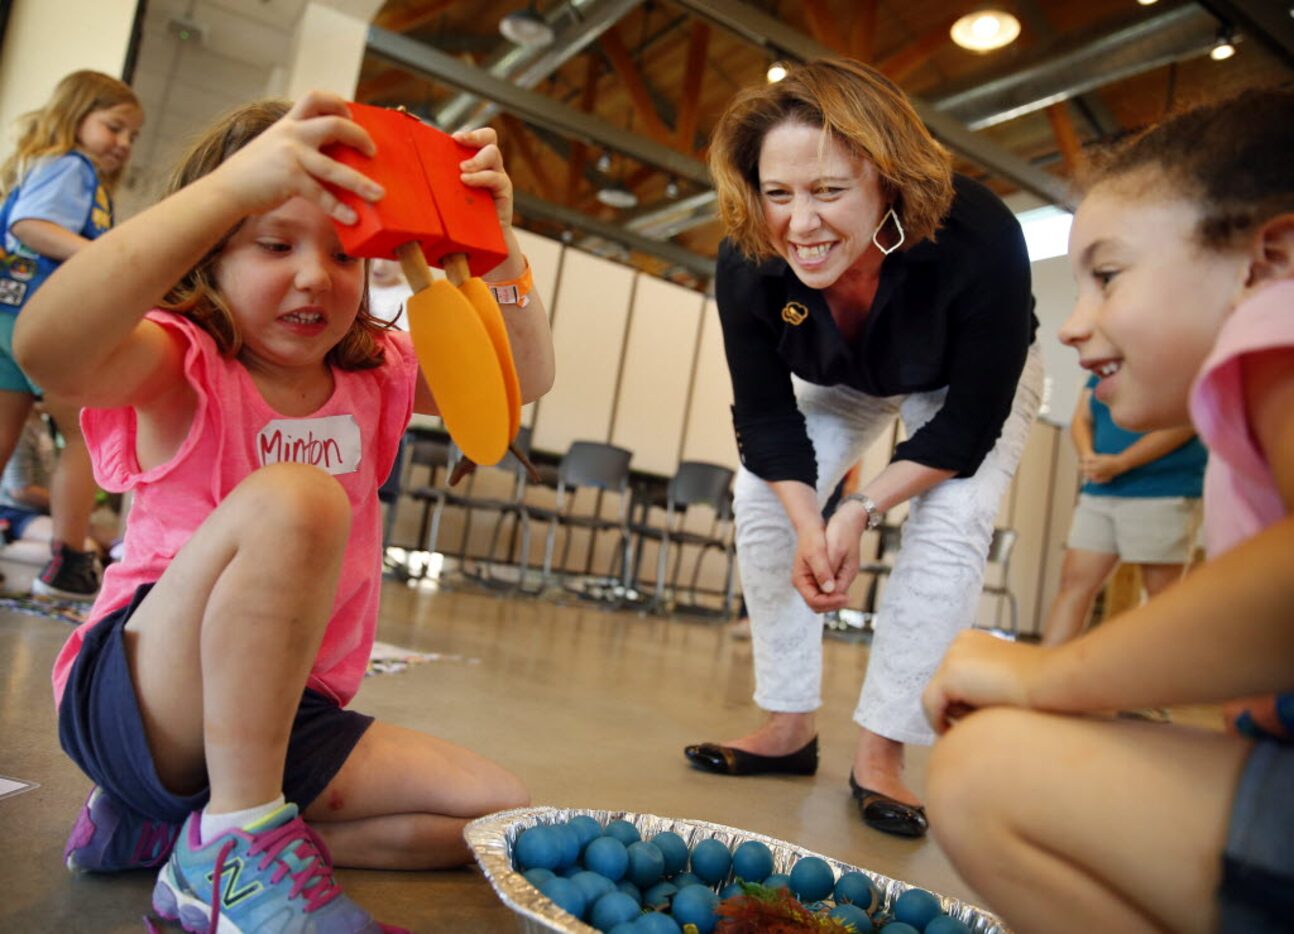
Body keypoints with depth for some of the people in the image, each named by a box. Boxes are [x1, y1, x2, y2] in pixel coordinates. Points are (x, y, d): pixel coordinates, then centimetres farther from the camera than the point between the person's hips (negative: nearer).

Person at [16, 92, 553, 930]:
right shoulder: (183, 365, -10)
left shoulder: (374, 375, 6)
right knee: (292, 499, -33)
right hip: (141, 698, -6)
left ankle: (180, 829, -1)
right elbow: (48, 344, -33)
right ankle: (237, 833, -20)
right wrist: (234, 182, -39)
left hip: (287, 717, 7)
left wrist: (499, 246, -14)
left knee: (499, 810, -5)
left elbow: (525, 379, 1)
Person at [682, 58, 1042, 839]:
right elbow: (765, 417, -21)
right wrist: (808, 523, -35)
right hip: (841, 383, 3)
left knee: (951, 524, -23)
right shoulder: (747, 265, -32)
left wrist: (862, 510, -36)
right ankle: (791, 726, 3)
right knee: (761, 501, -10)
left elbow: (969, 423, -31)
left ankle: (883, 751, -10)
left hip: (973, 383, -2)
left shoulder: (979, 239, -41)